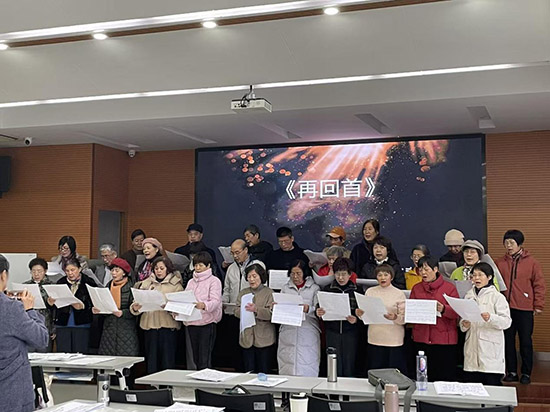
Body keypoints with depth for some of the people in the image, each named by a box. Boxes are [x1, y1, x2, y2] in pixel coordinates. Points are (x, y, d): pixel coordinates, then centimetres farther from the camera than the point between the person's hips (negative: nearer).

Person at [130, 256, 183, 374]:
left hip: (168, 325, -3)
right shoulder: (146, 283, 13)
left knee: (167, 361, -2)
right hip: (149, 324, 3)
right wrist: (135, 308, -14)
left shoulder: (175, 284, 3)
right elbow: (139, 300, 7)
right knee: (151, 361, 7)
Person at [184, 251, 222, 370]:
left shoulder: (214, 281, -2)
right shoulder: (191, 282, 19)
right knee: (196, 358, 11)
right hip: (191, 322, 6)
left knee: (205, 360, -9)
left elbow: (216, 301, -15)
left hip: (207, 323, -6)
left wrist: (203, 305, -35)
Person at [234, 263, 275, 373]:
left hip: (263, 339, -4)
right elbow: (236, 311, 6)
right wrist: (245, 310, -15)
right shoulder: (243, 293, 14)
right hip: (247, 338, 4)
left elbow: (271, 313, -12)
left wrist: (256, 310, -26)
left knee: (263, 371, 2)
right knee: (248, 371, 7)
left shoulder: (269, 293, 0)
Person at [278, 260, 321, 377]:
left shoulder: (314, 288, 7)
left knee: (307, 371, -5)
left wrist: (308, 309, -21)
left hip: (308, 335, -2)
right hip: (288, 334, 2)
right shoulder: (285, 288, 15)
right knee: (287, 369, 0)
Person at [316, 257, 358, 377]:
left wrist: (356, 319, -16)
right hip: (332, 332, 1)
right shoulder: (327, 289, 6)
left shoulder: (357, 290, 3)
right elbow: (319, 308, 8)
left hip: (350, 333, -1)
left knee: (349, 368, 2)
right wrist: (318, 313, -15)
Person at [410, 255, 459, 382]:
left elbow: (457, 312, -5)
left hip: (444, 339, -3)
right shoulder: (416, 288, 12)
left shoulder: (449, 287, 1)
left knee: (445, 378, -1)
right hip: (421, 339, 3)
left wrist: (443, 309, -23)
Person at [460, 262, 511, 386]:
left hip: (491, 348, -4)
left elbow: (507, 321, -8)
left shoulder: (497, 296, 0)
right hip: (472, 347, 4)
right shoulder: (469, 296, 14)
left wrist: (490, 318, -25)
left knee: (492, 385, -6)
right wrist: (464, 325, -4)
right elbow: (462, 319, 18)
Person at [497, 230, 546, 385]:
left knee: (526, 341, 4)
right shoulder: (500, 263, 6)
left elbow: (539, 285, -1)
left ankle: (526, 373, 15)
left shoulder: (531, 262, -1)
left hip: (525, 308, -3)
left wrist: (538, 305, -3)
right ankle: (511, 372, 19)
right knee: (508, 341, 8)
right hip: (505, 308, 3)